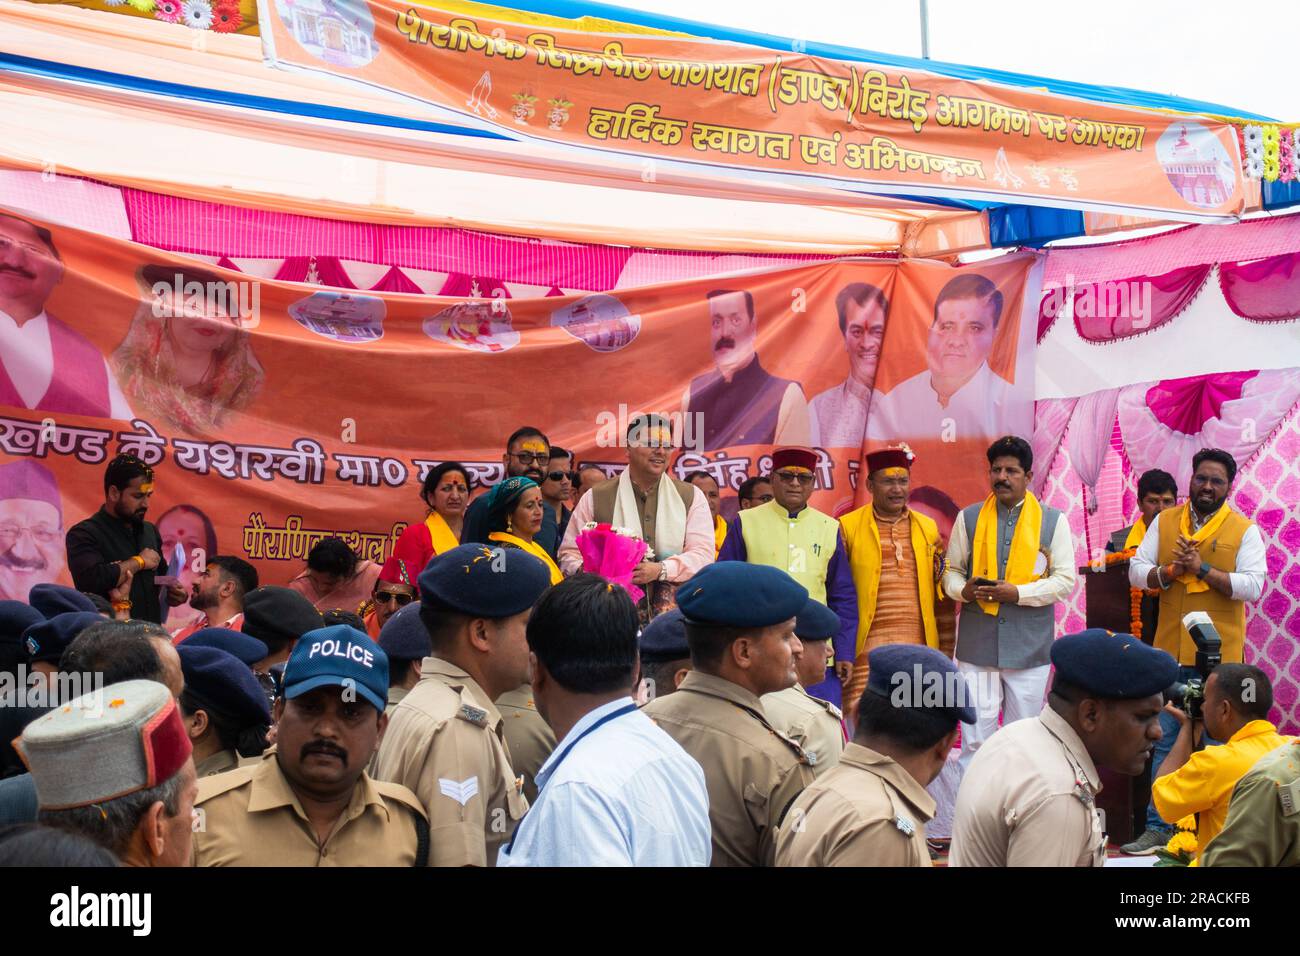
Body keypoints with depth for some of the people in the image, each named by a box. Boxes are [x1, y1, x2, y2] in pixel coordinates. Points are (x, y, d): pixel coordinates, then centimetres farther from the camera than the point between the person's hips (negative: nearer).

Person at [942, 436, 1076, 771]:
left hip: (1030, 647, 0)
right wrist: (962, 590, -11)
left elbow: (1065, 581, 0)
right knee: (975, 737, -2)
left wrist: (1019, 592, -14)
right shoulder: (969, 518, 8)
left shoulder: (1053, 521, 3)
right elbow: (951, 571, 13)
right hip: (977, 645, 0)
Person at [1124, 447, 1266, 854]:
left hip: (1218, 656, -3)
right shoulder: (1164, 521, 8)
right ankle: (1158, 828, 14)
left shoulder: (1244, 530, -1)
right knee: (1165, 743, 8)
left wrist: (1203, 568, -17)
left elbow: (1253, 586, -10)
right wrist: (1173, 570, -14)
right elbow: (1137, 571, 4)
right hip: (1170, 653, 3)